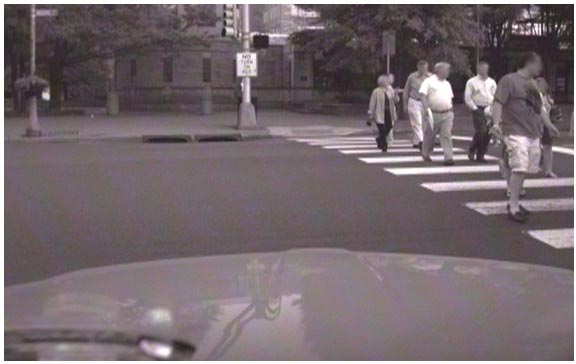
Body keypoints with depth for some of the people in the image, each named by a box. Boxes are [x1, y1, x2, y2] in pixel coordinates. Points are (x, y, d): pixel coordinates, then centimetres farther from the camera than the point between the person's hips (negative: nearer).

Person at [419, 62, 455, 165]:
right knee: (429, 135, 9)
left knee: (447, 135, -8)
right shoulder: (429, 81, -4)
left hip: (447, 114, 4)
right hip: (433, 114, -4)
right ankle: (425, 154, 32)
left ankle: (448, 158, -13)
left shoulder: (447, 83, 16)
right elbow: (423, 95, -13)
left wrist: (451, 112, 21)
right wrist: (426, 108, -25)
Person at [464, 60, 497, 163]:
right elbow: (467, 97, -3)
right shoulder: (472, 82, 0)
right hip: (478, 109, -5)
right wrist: (474, 108, -9)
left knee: (488, 133, 1)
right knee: (481, 131, -17)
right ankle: (471, 151, 5)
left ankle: (480, 155, 10)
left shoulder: (492, 82, 13)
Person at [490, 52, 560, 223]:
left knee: (522, 170, 8)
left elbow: (539, 107, 30)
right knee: (519, 168, -15)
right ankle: (513, 207, -11)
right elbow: (498, 103, -13)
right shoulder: (509, 80, -5)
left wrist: (549, 125, 32)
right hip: (516, 133, -8)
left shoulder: (532, 83, 21)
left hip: (533, 134, 8)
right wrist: (496, 123, -25)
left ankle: (514, 201, 20)